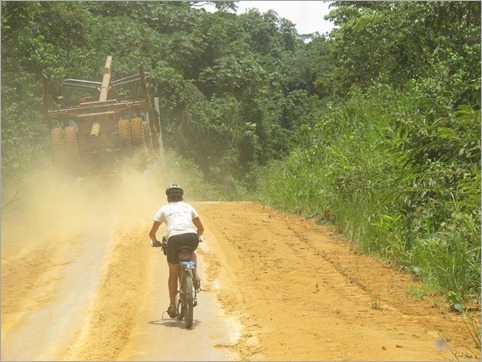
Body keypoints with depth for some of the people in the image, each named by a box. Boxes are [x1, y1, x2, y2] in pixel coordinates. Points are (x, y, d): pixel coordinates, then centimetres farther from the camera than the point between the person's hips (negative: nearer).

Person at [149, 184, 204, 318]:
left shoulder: (164, 209, 21)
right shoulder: (188, 207, 26)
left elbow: (152, 232, 20)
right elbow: (201, 228, 30)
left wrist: (155, 241, 40)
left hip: (174, 239, -1)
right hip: (191, 237, 1)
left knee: (173, 273, 16)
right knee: (191, 254, 38)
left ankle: (172, 305, 15)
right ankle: (195, 276, 14)